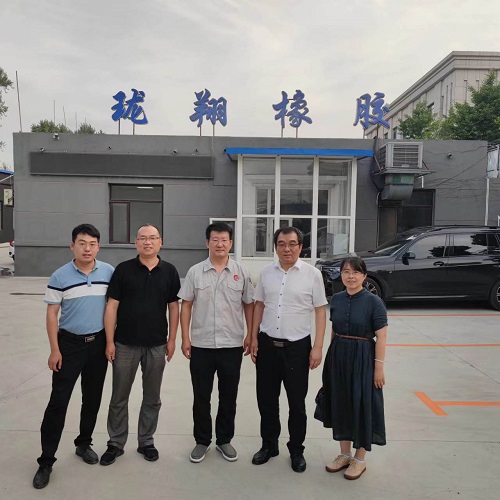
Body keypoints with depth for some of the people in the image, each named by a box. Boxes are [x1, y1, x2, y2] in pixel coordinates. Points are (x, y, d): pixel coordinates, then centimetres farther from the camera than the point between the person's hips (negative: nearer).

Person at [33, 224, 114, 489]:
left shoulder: (109, 272, -3)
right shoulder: (60, 276, -8)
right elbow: (51, 314, -4)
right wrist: (55, 350, -8)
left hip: (99, 343, 2)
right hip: (69, 343, -2)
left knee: (92, 399, 14)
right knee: (58, 401, 1)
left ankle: (83, 444, 34)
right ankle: (46, 460, 14)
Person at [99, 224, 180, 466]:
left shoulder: (169, 271, 1)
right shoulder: (123, 269, -3)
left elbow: (173, 306, 5)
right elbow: (112, 306, -3)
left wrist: (172, 339, 1)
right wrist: (110, 341, -6)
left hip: (157, 345, 1)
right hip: (125, 344, -1)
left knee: (152, 398, 13)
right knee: (119, 398, 11)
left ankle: (146, 441, 30)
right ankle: (116, 443, 28)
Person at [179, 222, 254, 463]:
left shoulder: (241, 272, -1)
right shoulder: (195, 272, -1)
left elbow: (249, 305, 5)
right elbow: (186, 306, 2)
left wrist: (250, 335, 0)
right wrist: (185, 338, -2)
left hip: (232, 345, 0)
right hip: (201, 345, 0)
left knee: (228, 397, 12)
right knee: (201, 397, 11)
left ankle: (224, 440, 30)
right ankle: (202, 441, 29)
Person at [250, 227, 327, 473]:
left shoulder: (312, 274, -7)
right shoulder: (266, 272, 2)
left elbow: (320, 311, -5)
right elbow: (259, 305, 9)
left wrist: (318, 347, -9)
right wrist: (254, 338, 5)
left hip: (297, 346, -3)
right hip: (267, 344, 3)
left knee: (297, 402, 11)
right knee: (266, 399, 14)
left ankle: (296, 450, 32)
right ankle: (269, 444, 36)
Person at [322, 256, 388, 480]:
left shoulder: (374, 302, -11)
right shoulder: (336, 299, 3)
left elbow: (381, 337, -11)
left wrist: (379, 367, -13)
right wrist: (332, 358, 11)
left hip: (362, 359, -5)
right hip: (338, 357, 5)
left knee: (361, 406, 6)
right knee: (341, 404, 14)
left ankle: (360, 459, 25)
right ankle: (345, 454, 32)